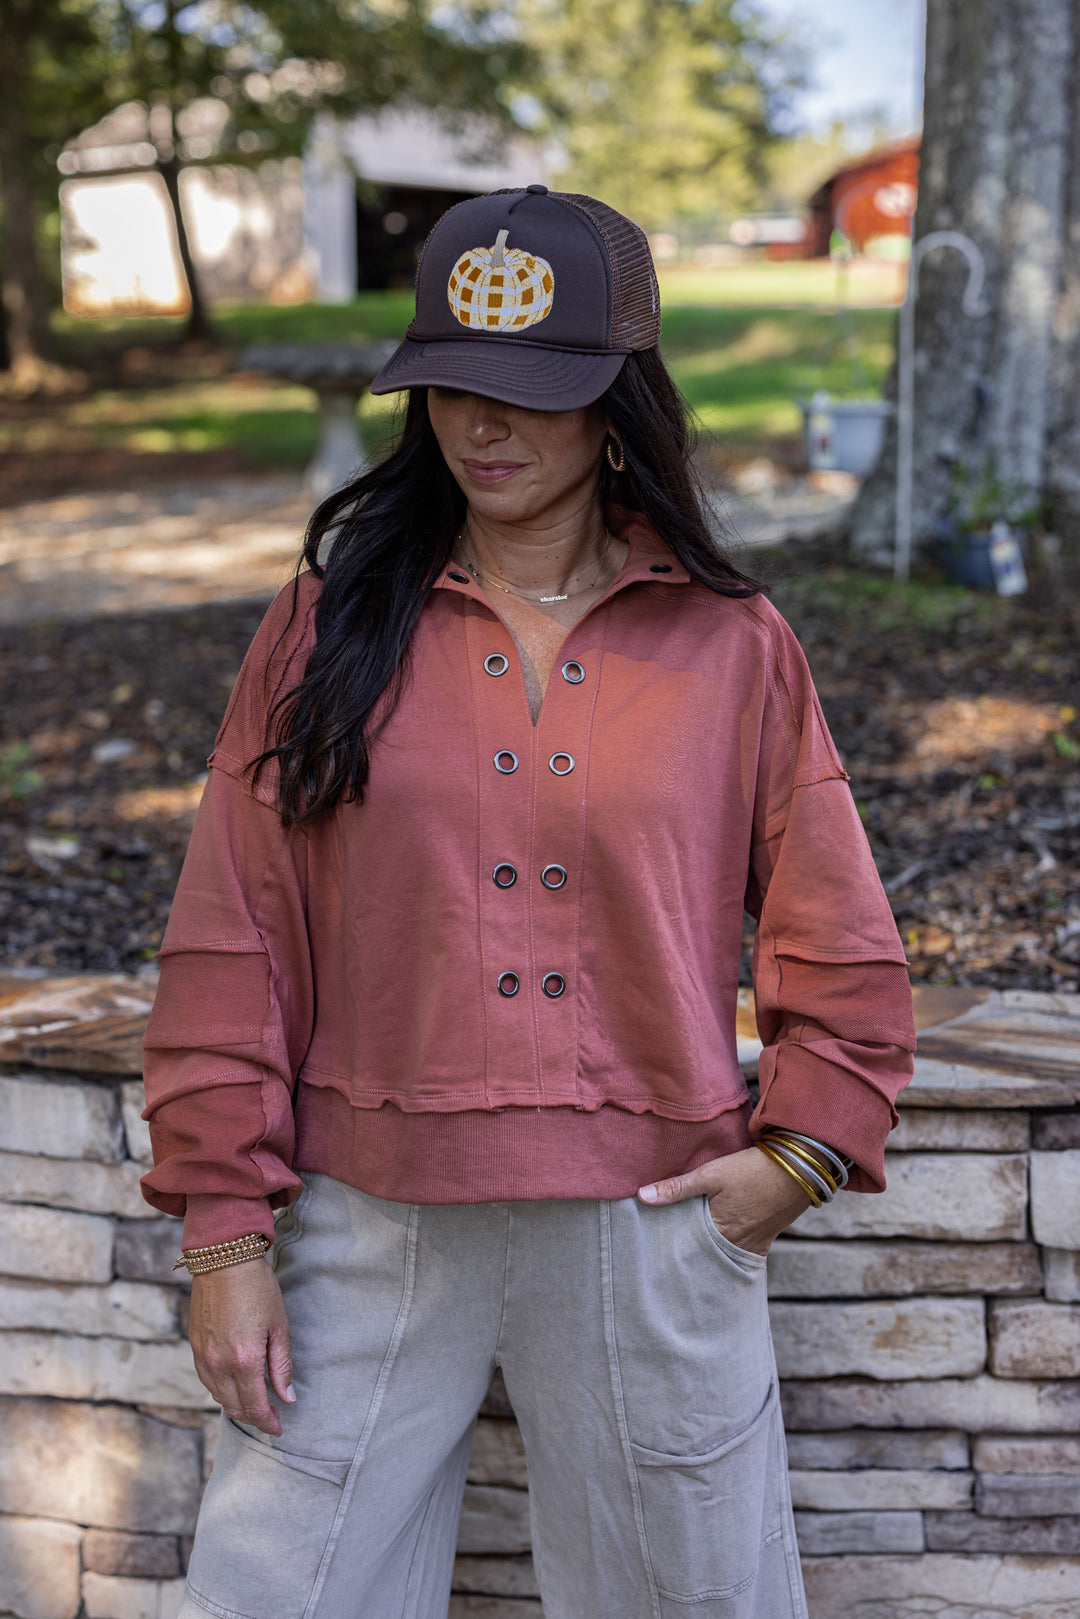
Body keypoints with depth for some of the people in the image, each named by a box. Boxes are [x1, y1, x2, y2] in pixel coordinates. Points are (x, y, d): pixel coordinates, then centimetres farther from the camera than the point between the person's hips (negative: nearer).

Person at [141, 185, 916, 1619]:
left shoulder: (733, 647, 3)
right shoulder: (331, 625, 2)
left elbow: (843, 951, 8)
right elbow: (233, 946, 0)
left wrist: (803, 1150, -4)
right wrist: (228, 1232, -3)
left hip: (648, 1227, 1)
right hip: (372, 1227, 0)